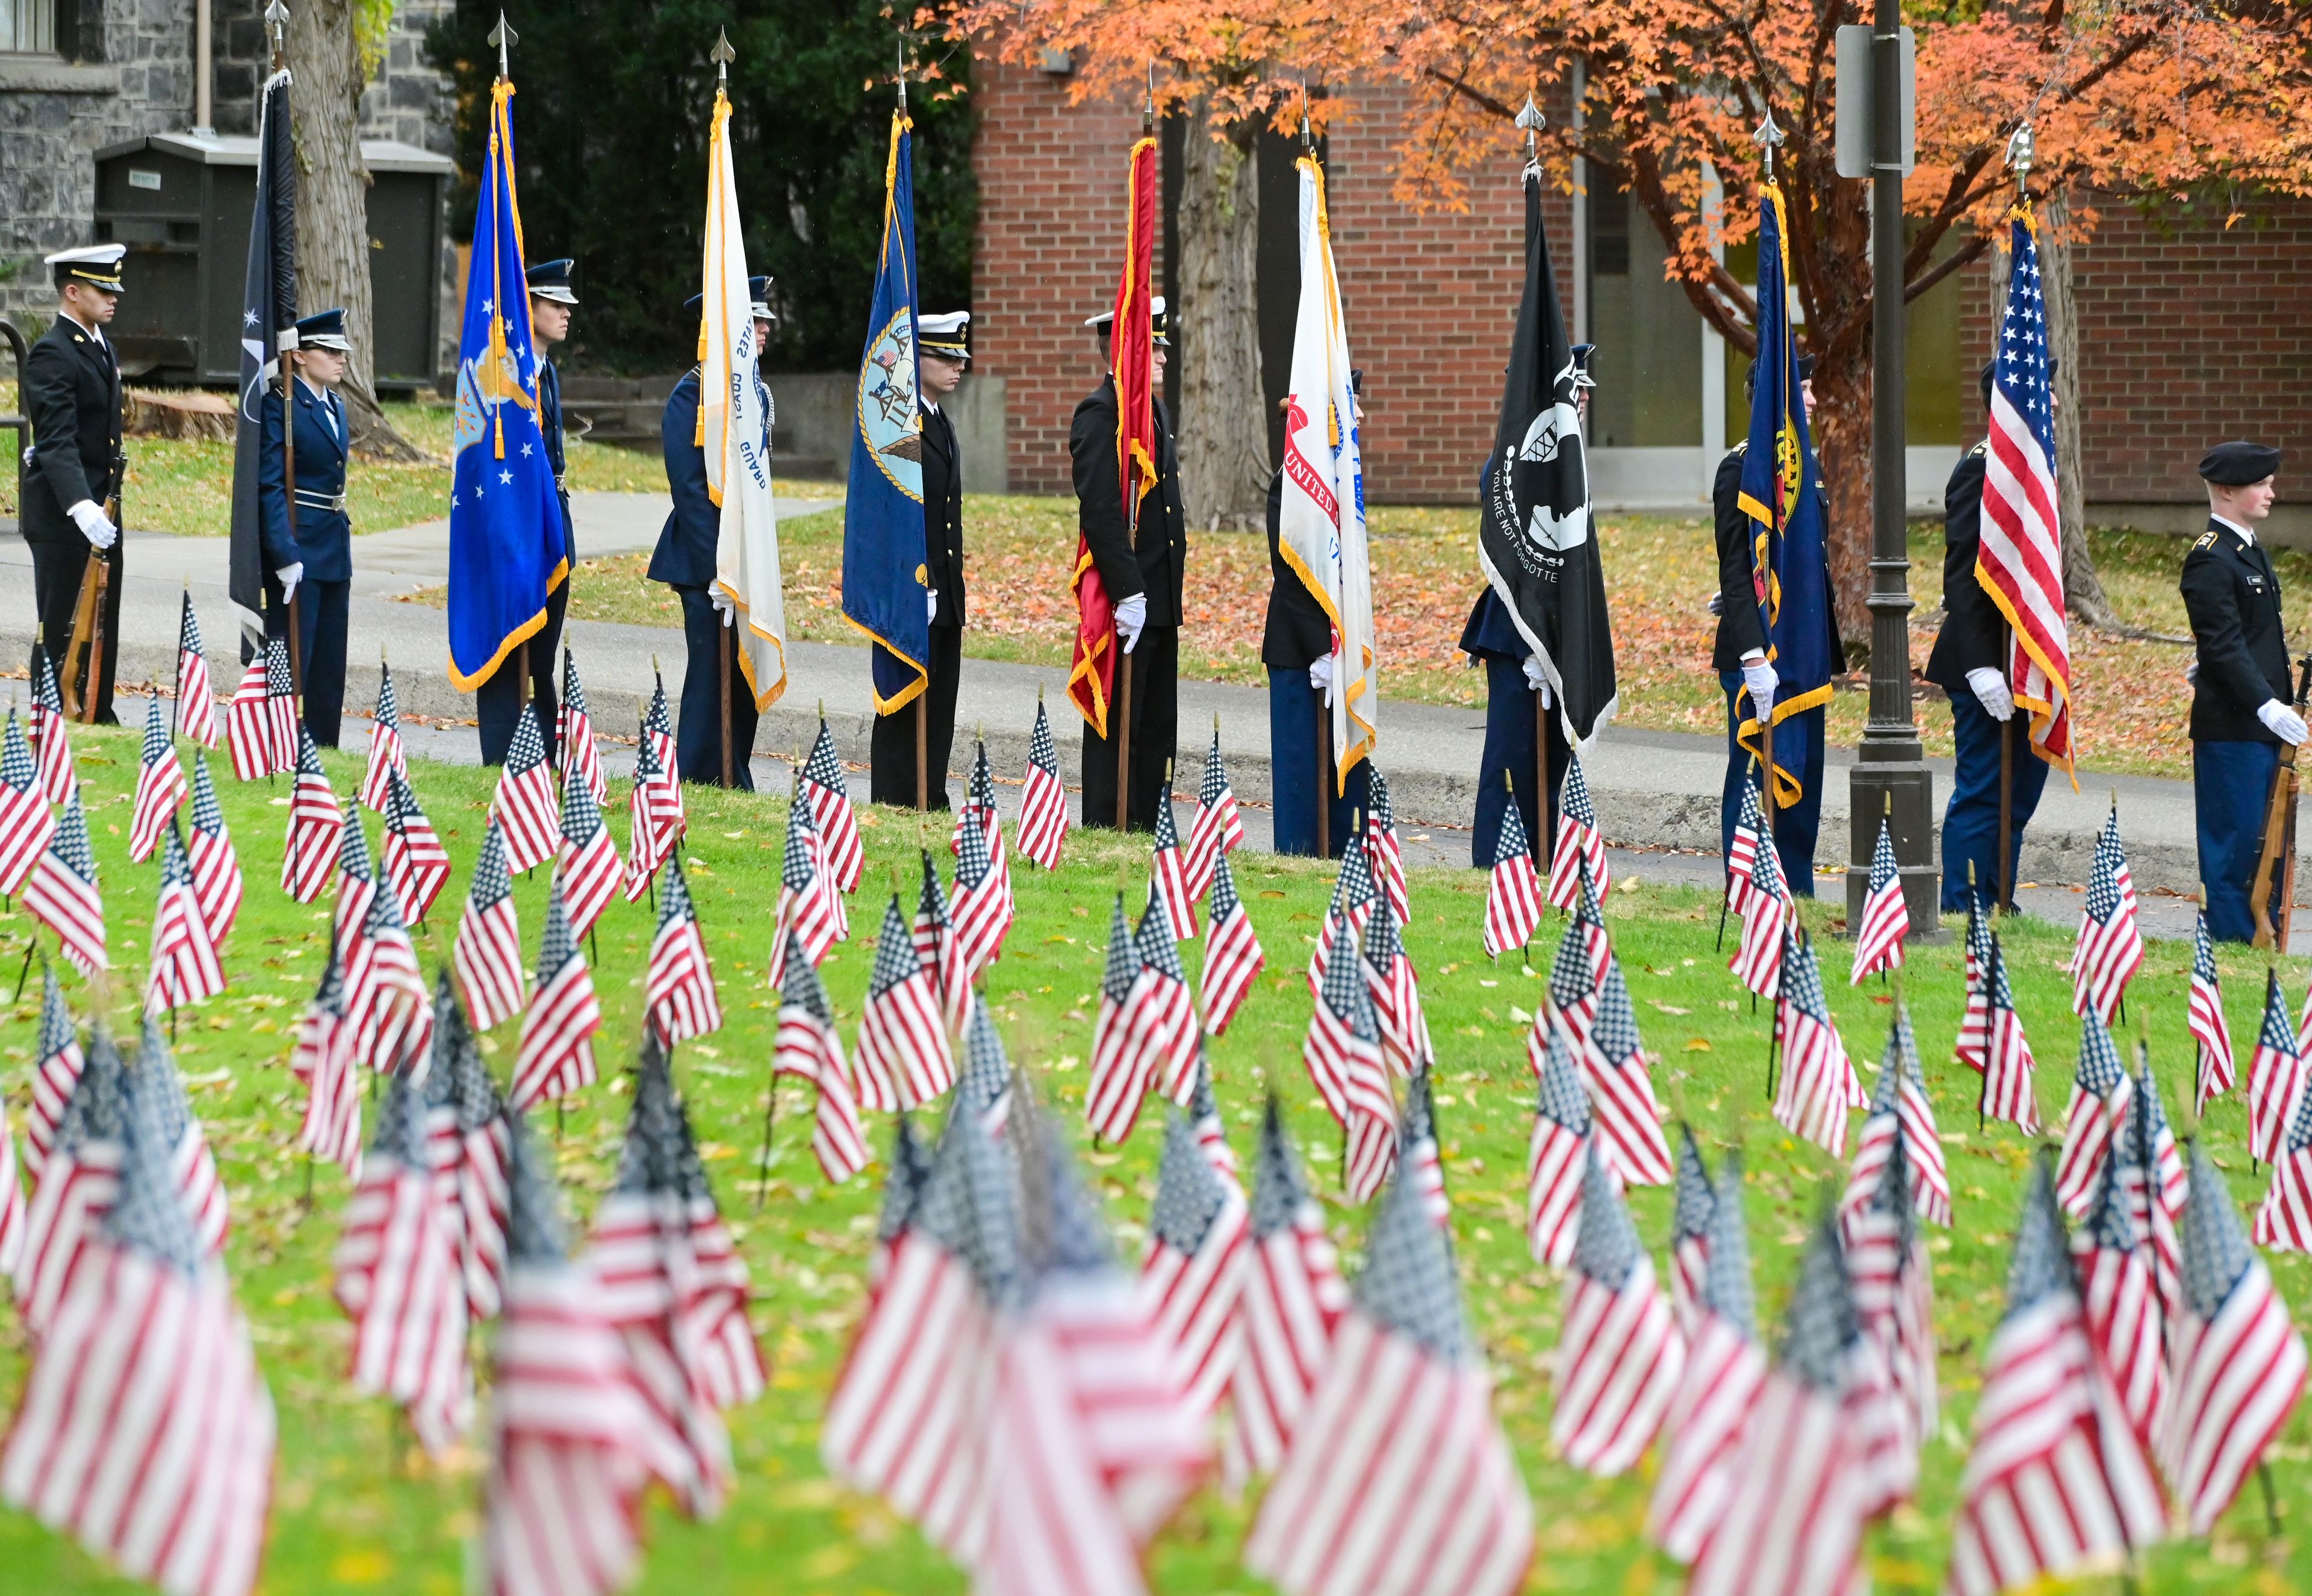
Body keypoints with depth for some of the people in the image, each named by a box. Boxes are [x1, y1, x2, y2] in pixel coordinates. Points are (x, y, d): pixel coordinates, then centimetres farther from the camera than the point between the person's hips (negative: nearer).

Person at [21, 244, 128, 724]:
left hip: (102, 508, 9)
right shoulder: (53, 354, -16)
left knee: (103, 625, 13)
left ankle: (99, 715, 21)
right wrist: (80, 506, -37)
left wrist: (108, 502, 20)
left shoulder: (103, 348, 14)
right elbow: (57, 442, -26)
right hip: (62, 513, -9)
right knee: (63, 630, -3)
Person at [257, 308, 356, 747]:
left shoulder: (335, 406, 15)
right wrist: (286, 558, -23)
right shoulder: (282, 407, -11)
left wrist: (345, 551, 18)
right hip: (297, 544, -8)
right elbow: (270, 486, -16)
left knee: (329, 666, 10)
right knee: (293, 661, -6)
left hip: (334, 547, 8)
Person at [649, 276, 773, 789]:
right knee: (712, 676, -6)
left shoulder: (757, 392, 14)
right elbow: (690, 489, -16)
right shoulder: (694, 393, -12)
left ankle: (735, 784, 16)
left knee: (745, 683, 9)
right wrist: (716, 570, -19)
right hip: (706, 560, -8)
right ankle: (699, 785, 0)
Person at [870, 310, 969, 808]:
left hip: (943, 596, 9)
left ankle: (931, 808, 15)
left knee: (938, 714, 10)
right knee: (903, 711, -5)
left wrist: (952, 589, 18)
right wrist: (915, 588, -21)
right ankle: (895, 809, -2)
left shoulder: (941, 425, 17)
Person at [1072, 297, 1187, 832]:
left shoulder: (1154, 412, 17)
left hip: (1159, 599, 10)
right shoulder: (1100, 415, -13)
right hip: (1125, 601, -10)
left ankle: (1144, 832, 17)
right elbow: (1100, 512, -20)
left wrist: (1167, 590, 18)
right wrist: (1128, 594, -23)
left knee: (1157, 730, 12)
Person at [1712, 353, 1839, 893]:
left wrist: (1828, 644, 19)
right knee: (1764, 776, -7)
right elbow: (1735, 569, -16)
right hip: (1761, 650, -9)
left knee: (1805, 775, 10)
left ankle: (1798, 899, 15)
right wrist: (1754, 656, -22)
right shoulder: (1742, 467, -11)